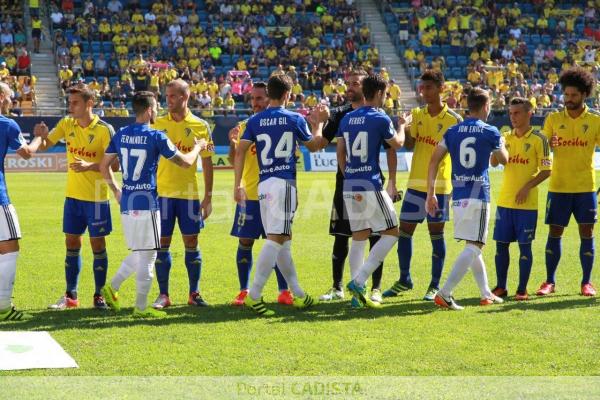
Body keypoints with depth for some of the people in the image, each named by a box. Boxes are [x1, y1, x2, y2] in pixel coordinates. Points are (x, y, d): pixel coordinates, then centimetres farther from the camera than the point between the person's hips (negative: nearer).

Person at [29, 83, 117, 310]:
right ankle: (70, 296, 15)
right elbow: (44, 145, 1)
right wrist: (38, 138, -22)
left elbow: (114, 165, -12)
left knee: (98, 245, 2)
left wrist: (89, 166, -27)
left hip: (96, 197, -5)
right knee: (72, 244, 8)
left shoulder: (104, 130, -12)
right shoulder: (66, 124, 3)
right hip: (73, 196, 5)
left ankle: (99, 295, 12)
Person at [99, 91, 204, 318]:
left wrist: (115, 190, 24)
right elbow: (185, 162, -2)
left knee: (138, 254, 21)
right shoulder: (156, 137, -10)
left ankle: (112, 288, 13)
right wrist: (197, 147, 17)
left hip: (126, 203, 7)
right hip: (147, 203, -7)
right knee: (147, 256, 1)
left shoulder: (120, 135, 7)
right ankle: (141, 307, 3)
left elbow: (104, 166, 12)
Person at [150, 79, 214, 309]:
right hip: (162, 192, 1)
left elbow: (207, 163, 5)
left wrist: (208, 197, 1)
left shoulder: (200, 126, 2)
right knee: (162, 243, 1)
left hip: (189, 193, -1)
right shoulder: (158, 124, 4)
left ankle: (194, 294, 11)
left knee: (191, 242, 2)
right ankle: (163, 295, 8)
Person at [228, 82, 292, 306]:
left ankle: (284, 291, 10)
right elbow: (234, 161, 5)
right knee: (245, 242, 2)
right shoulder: (244, 126, 6)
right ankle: (244, 292, 11)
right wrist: (233, 144, -14)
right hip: (249, 195, 1)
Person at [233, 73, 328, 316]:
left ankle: (298, 294, 20)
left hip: (263, 185, 5)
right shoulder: (295, 119, 1)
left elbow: (240, 151, 0)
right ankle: (254, 295, -18)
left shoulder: (254, 121, 8)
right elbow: (314, 146, 17)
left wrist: (238, 185, 2)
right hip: (284, 183, -5)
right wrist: (319, 123, 32)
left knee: (283, 240, 13)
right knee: (276, 239, -9)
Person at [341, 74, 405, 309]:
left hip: (349, 186, 7)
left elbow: (340, 153, 13)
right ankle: (359, 281, -10)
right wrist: (402, 126, 27)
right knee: (391, 233, 2)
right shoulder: (380, 118, -7)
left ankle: (358, 293, 9)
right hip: (371, 186, -7)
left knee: (359, 237, 13)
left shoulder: (347, 119, 11)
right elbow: (397, 144, 8)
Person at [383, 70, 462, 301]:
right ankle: (404, 281, 19)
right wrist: (404, 127, -18)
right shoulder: (417, 115, 8)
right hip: (416, 183, 4)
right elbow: (408, 145, 0)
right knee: (404, 231, 5)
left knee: (436, 234, 2)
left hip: (440, 185, -4)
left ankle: (435, 286, 10)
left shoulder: (453, 119, -5)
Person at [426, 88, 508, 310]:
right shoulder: (490, 132, -2)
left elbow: (434, 161, 2)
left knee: (473, 245, 18)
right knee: (474, 247, -5)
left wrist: (430, 193, 6)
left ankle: (486, 294, 26)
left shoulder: (452, 131, 8)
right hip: (478, 195, -5)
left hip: (457, 196, 5)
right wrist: (502, 145, 36)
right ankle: (444, 294, -18)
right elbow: (504, 160, 14)